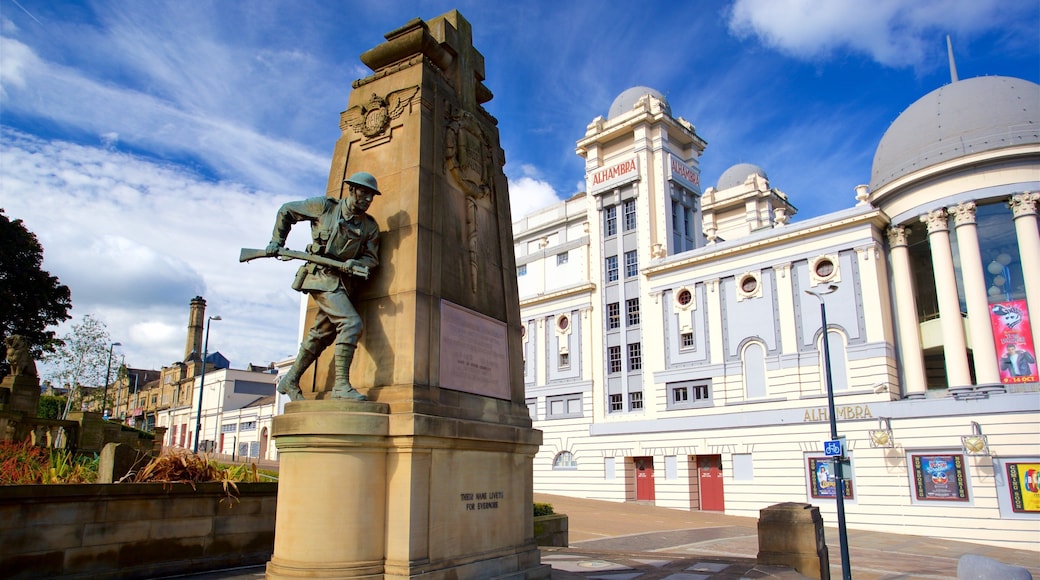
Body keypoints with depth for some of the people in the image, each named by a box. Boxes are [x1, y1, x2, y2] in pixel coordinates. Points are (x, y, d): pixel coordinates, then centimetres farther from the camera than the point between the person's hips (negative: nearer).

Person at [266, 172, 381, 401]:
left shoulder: (370, 226, 8)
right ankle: (341, 385, -20)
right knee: (351, 323, -22)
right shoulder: (324, 207, -1)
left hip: (342, 283, 6)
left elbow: (371, 258, 6)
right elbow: (286, 211, 10)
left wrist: (354, 264, -15)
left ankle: (290, 381, 30)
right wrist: (277, 241, 6)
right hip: (321, 276, -6)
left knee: (321, 334, 13)